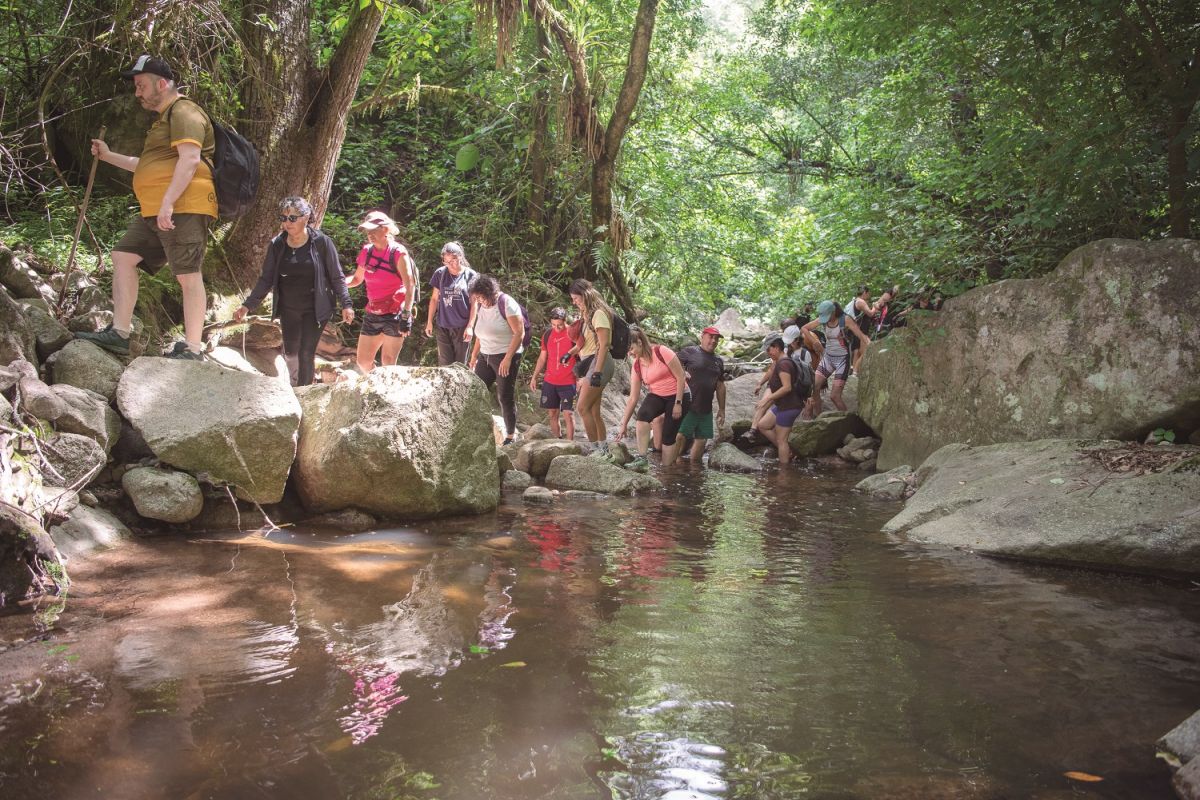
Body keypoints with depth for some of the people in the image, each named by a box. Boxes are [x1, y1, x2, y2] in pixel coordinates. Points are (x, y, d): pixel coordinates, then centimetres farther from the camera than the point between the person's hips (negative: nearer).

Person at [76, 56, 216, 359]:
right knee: (123, 256, 9)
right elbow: (149, 167, 40)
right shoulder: (166, 118, 29)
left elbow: (190, 158, -20)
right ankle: (119, 333, 9)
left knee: (188, 275, -12)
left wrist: (168, 202, -27)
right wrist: (108, 156, 37)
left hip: (182, 207, -11)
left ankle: (191, 350, -12)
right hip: (155, 211, 11)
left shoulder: (184, 112, -5)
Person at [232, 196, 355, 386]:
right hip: (288, 309, 4)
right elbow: (266, 279, 1)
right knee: (290, 351, 12)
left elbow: (336, 277, -7)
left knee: (306, 353, -9)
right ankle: (294, 386, 37)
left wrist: (346, 304, -15)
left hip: (314, 309, -4)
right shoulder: (277, 245, -4)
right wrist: (248, 305, -6)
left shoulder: (321, 243, -13)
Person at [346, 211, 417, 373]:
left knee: (388, 363, -6)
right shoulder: (367, 251, 7)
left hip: (394, 314, -6)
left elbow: (410, 286, -14)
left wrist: (406, 316, -20)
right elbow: (357, 279, 18)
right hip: (372, 314, 7)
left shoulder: (398, 253, -11)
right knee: (362, 361, 7)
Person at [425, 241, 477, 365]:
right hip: (443, 327, 2)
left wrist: (470, 326, -7)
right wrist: (429, 322, 10)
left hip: (462, 327, -2)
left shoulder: (470, 275, -3)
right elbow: (434, 298, 12)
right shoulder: (440, 273, 3)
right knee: (444, 364, 1)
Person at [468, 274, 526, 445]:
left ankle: (511, 436, 7)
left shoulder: (506, 303, -12)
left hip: (505, 356, -7)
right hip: (485, 356, 7)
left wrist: (508, 359, -20)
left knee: (505, 397, -3)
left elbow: (519, 333, -16)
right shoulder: (481, 306, 10)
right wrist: (474, 356, 16)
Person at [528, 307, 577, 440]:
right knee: (553, 413, 8)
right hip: (550, 382, 5)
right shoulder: (547, 335, 6)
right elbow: (542, 357, 16)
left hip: (568, 383, -5)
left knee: (568, 413, -8)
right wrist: (534, 377, 14)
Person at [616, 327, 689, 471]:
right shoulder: (636, 366, -1)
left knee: (668, 436, -10)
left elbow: (681, 377, -14)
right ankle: (642, 459, -30)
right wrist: (624, 424, -1)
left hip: (678, 396, -4)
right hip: (656, 396, 4)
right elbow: (633, 397, 1)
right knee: (642, 414, -28)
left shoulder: (661, 352, -18)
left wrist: (678, 404, -16)